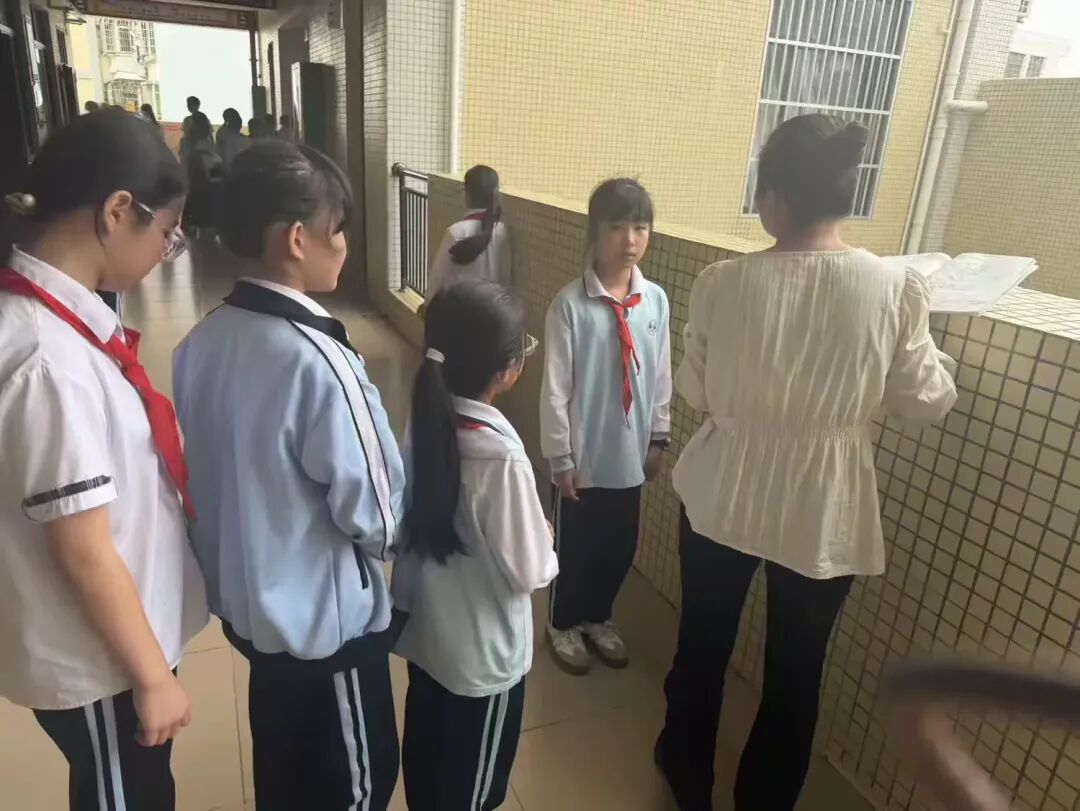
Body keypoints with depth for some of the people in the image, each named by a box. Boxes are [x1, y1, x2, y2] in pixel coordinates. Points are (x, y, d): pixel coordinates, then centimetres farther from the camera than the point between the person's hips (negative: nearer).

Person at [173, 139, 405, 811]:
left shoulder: (200, 343, -6)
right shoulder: (319, 360, -29)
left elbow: (210, 476, 5)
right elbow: (377, 516, -22)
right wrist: (389, 528, -1)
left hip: (244, 600, 7)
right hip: (326, 617, -7)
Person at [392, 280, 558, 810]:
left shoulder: (423, 424, -11)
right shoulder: (500, 458, -32)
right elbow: (529, 573, -22)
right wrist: (546, 545, -3)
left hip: (422, 630, 7)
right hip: (482, 652, -6)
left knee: (425, 749, 29)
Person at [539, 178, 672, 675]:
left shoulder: (656, 300, -3)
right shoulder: (570, 304, -16)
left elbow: (661, 377, 5)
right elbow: (555, 387, -12)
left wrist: (658, 439, 9)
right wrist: (560, 456, -11)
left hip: (630, 454, 4)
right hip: (582, 456, -4)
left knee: (620, 546, 19)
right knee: (574, 546, 14)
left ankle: (598, 617, 44)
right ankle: (563, 623, 39)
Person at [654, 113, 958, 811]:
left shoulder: (723, 284, -14)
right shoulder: (895, 289, -14)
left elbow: (697, 392, -4)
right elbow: (928, 403, -3)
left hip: (725, 496, 1)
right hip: (823, 511, 0)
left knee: (702, 648, 23)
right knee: (796, 672, 21)